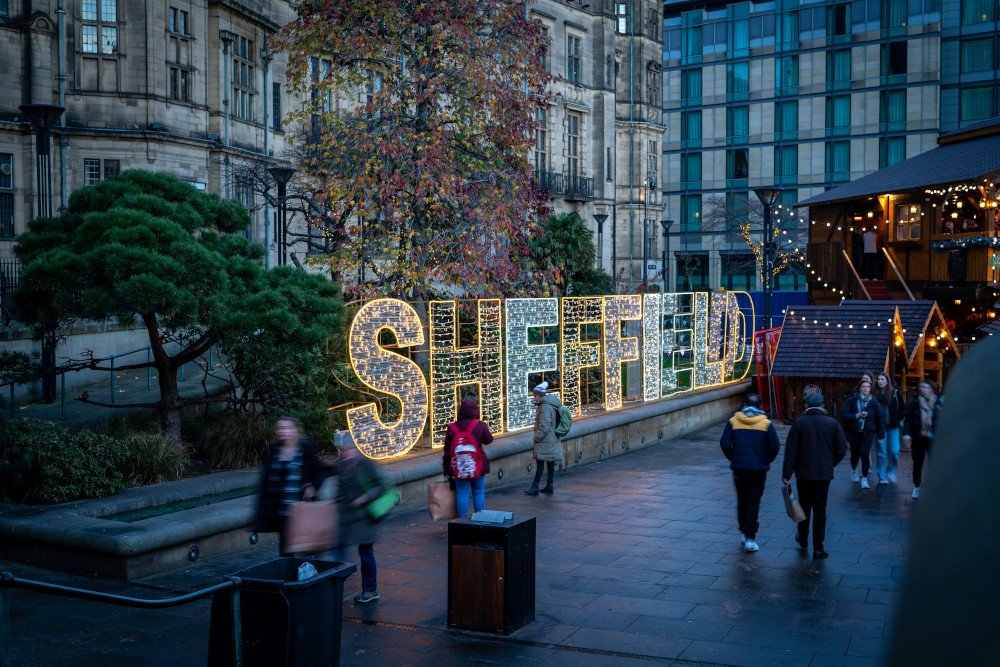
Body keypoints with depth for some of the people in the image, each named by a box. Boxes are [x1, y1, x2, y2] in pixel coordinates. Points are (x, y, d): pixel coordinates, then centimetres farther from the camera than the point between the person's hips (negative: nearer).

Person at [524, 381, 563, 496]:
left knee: (540, 462, -7)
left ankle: (535, 487, -5)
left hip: (545, 441, -10)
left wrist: (537, 437, -14)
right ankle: (550, 485, 18)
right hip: (552, 439, 10)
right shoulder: (550, 405, 14)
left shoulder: (545, 407, -18)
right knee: (550, 462, 12)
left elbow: (544, 426, -22)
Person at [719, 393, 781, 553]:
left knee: (742, 499, 15)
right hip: (759, 468, -1)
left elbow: (725, 444, -5)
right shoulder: (766, 423, -3)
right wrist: (767, 461, 10)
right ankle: (750, 538, -5)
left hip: (739, 467, 1)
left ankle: (744, 532, 24)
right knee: (754, 501, 1)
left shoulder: (733, 421, 0)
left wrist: (733, 459, 10)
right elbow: (774, 446, -6)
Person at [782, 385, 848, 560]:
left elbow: (791, 451, -8)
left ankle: (803, 539, 32)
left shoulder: (799, 423, -6)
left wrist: (787, 473, -4)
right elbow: (841, 449, 1)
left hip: (803, 473, 0)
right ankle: (818, 548, -1)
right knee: (820, 508, 2)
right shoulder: (833, 424, -2)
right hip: (824, 474, 0)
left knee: (804, 506, 16)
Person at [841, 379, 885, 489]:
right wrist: (856, 416, -18)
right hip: (854, 431, 1)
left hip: (868, 432, -1)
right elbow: (844, 414, -5)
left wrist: (881, 435, 6)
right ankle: (854, 470, 40)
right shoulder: (851, 400, 0)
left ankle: (864, 479, -4)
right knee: (855, 454, 6)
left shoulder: (874, 403, 2)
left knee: (865, 454, -14)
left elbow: (880, 419, 7)